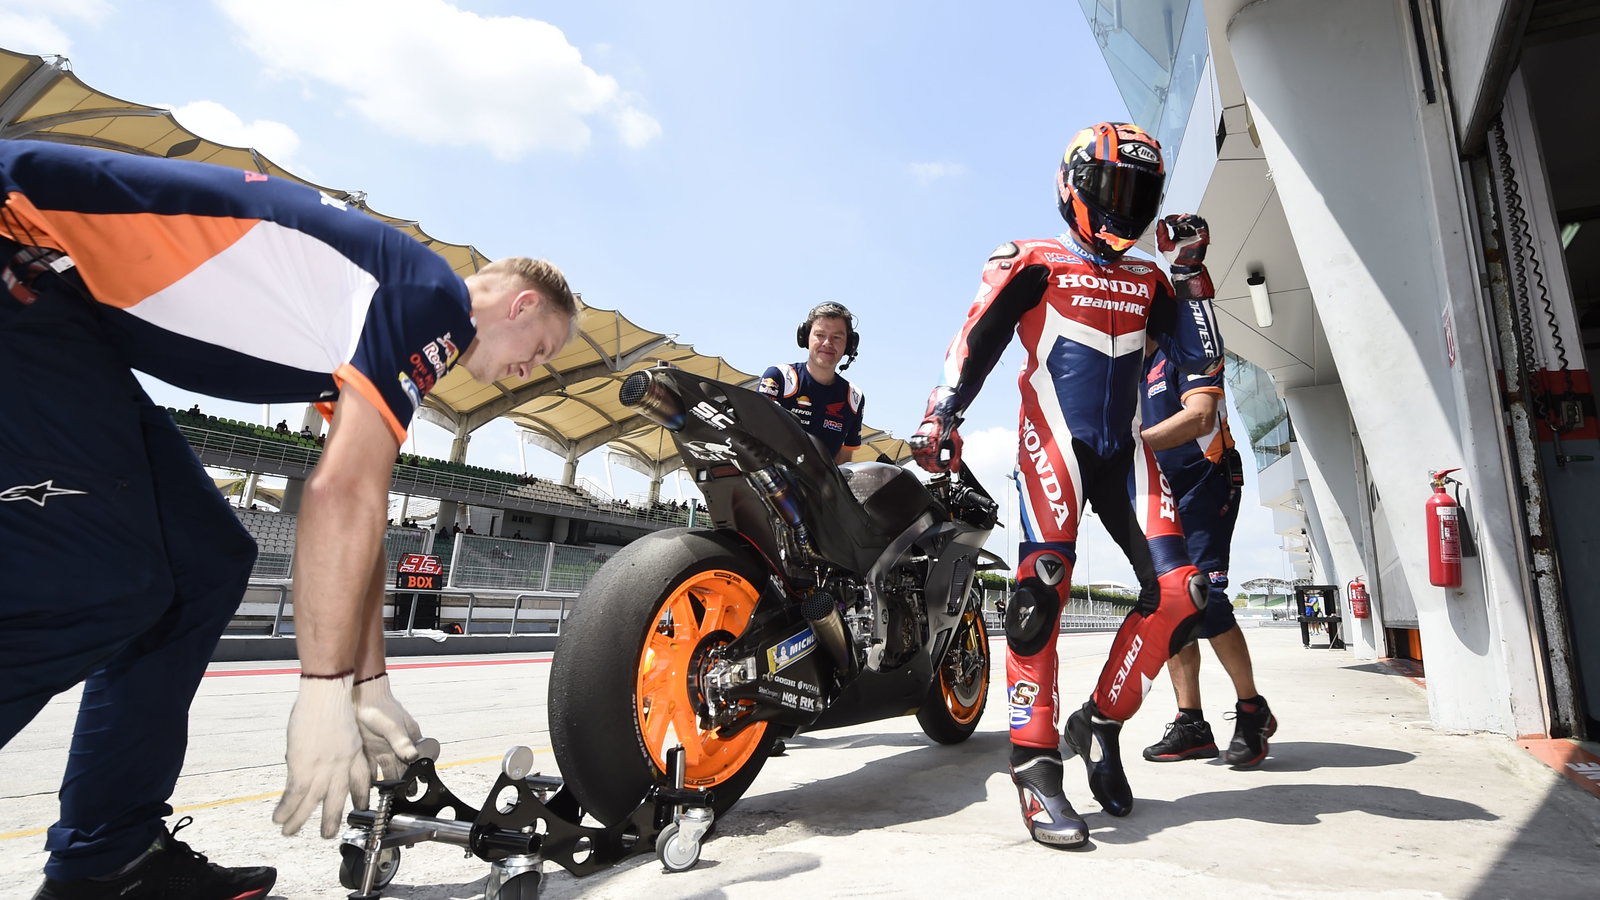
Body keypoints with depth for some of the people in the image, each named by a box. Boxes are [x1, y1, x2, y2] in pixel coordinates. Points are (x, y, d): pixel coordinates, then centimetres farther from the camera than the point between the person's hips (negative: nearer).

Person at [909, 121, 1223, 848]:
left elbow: (1202, 359, 14)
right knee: (1043, 585, -22)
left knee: (1178, 591, -6)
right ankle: (1035, 764, -16)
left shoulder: (1148, 283, 20)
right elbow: (974, 342, -3)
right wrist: (939, 417, -14)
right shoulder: (1035, 265, 5)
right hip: (1054, 440, -6)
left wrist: (1192, 274, 9)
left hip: (1123, 449, 6)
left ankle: (1100, 723, 10)